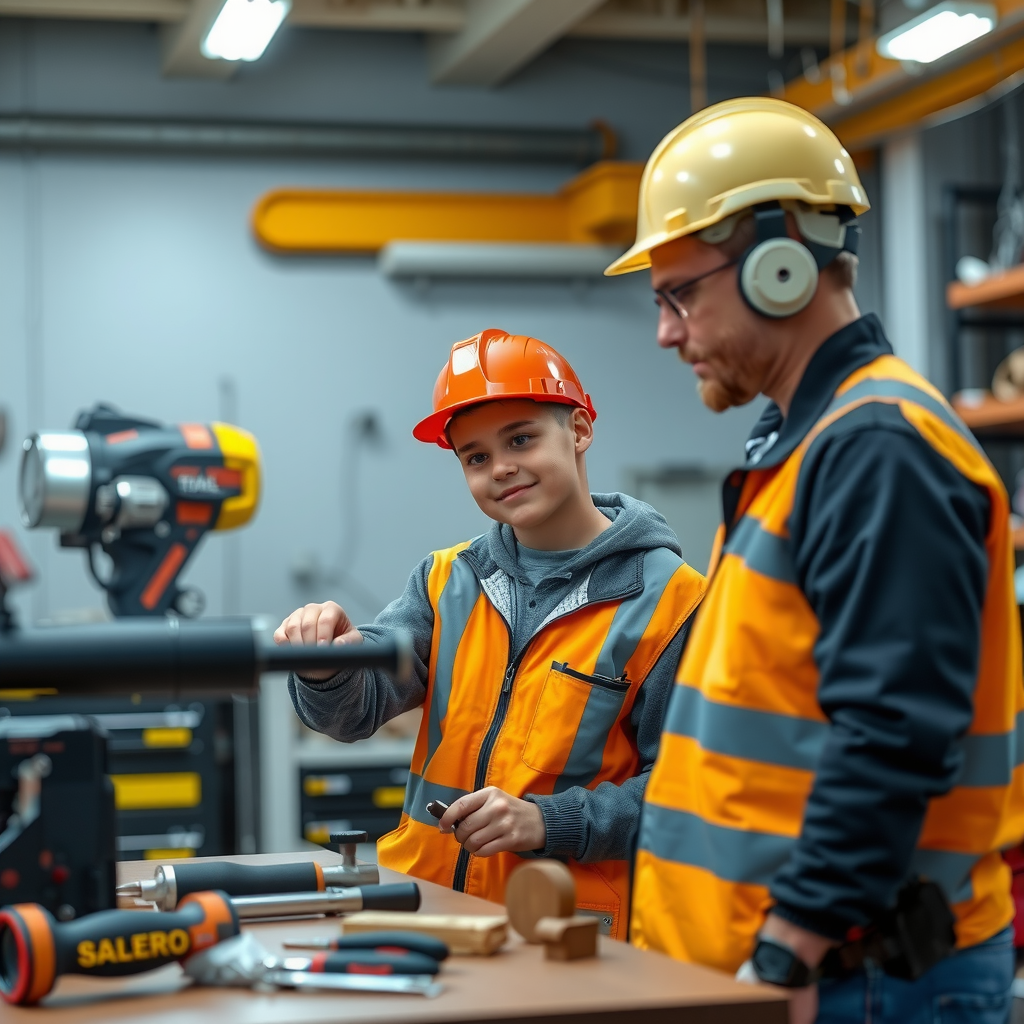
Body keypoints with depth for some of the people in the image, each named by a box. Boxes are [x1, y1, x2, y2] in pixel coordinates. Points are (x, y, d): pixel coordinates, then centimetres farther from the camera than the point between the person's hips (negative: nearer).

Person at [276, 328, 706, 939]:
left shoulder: (667, 599, -2)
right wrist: (329, 667, -19)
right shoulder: (447, 580, 15)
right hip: (420, 903, 5)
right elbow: (357, 706, 3)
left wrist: (551, 823, -17)